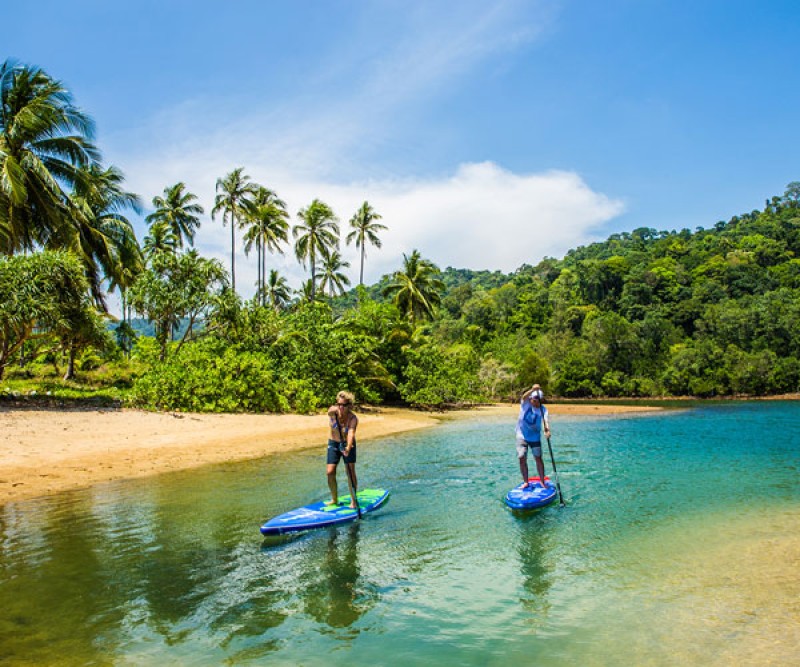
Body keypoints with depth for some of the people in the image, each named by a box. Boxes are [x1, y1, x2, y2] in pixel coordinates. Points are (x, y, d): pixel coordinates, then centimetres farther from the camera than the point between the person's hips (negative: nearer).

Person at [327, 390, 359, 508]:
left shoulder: (353, 418, -23)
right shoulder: (332, 411, -17)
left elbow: (351, 433, -38)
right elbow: (330, 411, -42)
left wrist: (348, 448, -55)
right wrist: (336, 410, -66)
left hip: (347, 444, -2)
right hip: (333, 443, 2)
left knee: (351, 471, -9)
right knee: (330, 472, -4)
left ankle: (353, 500, 3)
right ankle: (334, 499, 14)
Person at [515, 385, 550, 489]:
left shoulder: (543, 409, -8)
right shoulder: (525, 404, -9)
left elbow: (545, 419, -26)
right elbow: (524, 397, -32)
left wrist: (547, 429, -47)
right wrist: (533, 389, -51)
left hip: (535, 437, 0)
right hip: (522, 436, 0)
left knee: (538, 458, 1)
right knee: (522, 459, -2)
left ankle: (542, 481, 12)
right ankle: (525, 482, 10)